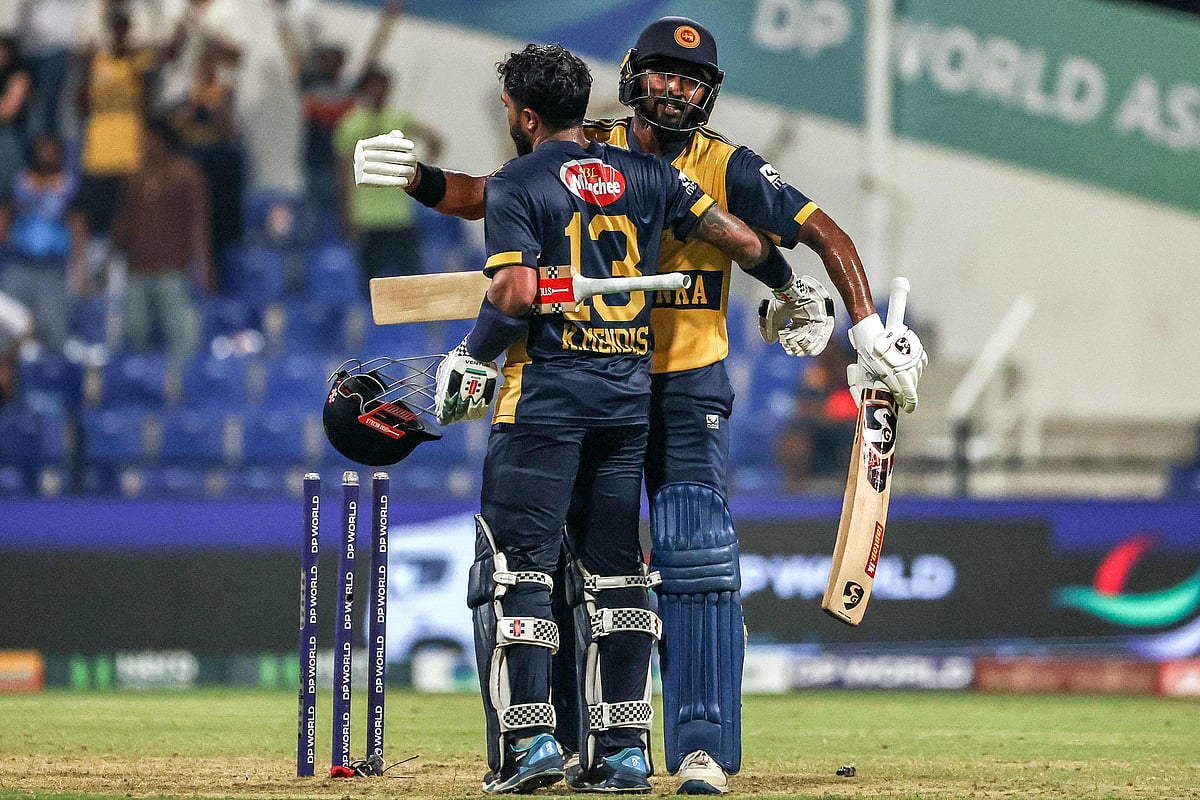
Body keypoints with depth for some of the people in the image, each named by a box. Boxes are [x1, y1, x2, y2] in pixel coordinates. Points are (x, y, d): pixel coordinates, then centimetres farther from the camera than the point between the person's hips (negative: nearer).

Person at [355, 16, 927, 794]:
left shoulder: (726, 168, -6)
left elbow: (822, 230, -6)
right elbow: (491, 196, 3)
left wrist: (868, 328, -15)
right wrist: (418, 178, -16)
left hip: (689, 387, -2)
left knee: (696, 557, -12)